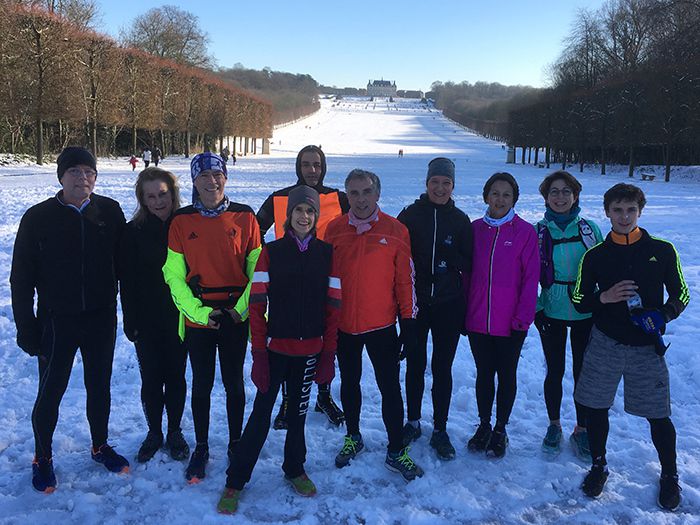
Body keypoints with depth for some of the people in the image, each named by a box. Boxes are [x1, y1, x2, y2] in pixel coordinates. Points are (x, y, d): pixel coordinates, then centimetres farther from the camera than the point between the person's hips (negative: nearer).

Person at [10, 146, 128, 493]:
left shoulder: (110, 211, -3)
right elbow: (21, 278, -5)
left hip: (101, 320, 2)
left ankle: (100, 446, 36)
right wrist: (26, 327, -6)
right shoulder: (38, 217, -9)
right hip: (57, 321, -2)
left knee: (99, 387, 16)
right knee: (50, 392, 9)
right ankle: (42, 458, 30)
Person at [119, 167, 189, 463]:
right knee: (151, 379, 9)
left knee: (176, 377, 11)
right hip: (147, 320, 0)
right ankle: (154, 433, 29)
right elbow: (127, 281, -3)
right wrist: (130, 321, -6)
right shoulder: (133, 231, -4)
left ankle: (175, 432, 29)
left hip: (180, 317, 0)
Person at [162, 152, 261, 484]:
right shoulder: (181, 221, -1)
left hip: (236, 317, 0)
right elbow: (173, 275, -1)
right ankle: (201, 448, 27)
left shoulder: (244, 217, -3)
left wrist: (241, 308, -11)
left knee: (234, 383, 11)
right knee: (202, 384, 10)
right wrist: (199, 311, -12)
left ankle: (235, 444, 30)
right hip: (197, 318, 1)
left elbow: (257, 270, -1)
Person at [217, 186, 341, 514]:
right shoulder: (271, 252, -3)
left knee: (297, 412, 15)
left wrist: (329, 353, 1)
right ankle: (235, 481, 15)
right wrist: (258, 353, -8)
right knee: (261, 414, 1)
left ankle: (294, 469, 35)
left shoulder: (326, 254, 1)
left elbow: (333, 307, 3)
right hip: (275, 348, -2)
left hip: (310, 351, 2)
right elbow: (257, 306, -5)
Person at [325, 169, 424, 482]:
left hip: (381, 325, -2)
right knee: (349, 383, 17)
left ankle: (396, 451, 18)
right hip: (344, 325, 2)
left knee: (390, 388, 3)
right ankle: (353, 438, 37)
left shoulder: (395, 230, -5)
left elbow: (405, 281, -2)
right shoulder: (334, 230, -1)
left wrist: (409, 325, -3)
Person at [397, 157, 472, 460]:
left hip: (448, 305, 0)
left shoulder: (460, 220, 3)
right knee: (415, 365, 12)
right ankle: (413, 423, 29)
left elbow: (469, 264, 4)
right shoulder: (410, 215, -1)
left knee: (442, 368, 6)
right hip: (414, 303, 0)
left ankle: (440, 430, 20)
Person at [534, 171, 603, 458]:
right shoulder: (537, 232, -3)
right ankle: (554, 425, 29)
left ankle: (581, 430, 24)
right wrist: (535, 309, -5)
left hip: (586, 314, 1)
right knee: (555, 372, 9)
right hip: (551, 313, -1)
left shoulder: (589, 228, 0)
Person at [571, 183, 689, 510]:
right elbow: (579, 301, 4)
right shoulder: (595, 255, 0)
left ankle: (669, 476, 29)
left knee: (658, 416, 4)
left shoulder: (662, 250, -2)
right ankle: (599, 466, 31)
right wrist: (604, 297, -16)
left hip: (647, 347, -1)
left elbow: (681, 296, 4)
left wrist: (662, 315, -16)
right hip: (604, 345, 1)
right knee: (596, 408, 7)